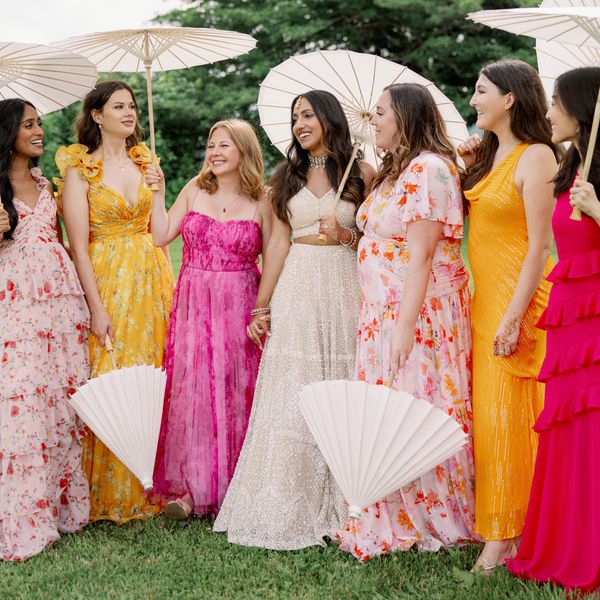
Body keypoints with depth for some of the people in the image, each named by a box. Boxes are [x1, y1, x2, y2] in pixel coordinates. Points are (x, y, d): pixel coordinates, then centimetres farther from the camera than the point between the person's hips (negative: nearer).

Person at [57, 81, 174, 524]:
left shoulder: (145, 160, 11)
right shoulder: (79, 168, -4)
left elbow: (158, 229, 12)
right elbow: (78, 243, -10)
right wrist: (97, 307, -15)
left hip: (152, 278, 5)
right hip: (107, 281, -5)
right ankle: (110, 495, 10)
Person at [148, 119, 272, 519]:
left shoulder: (260, 203, 1)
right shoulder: (194, 191, 7)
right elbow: (161, 237, 5)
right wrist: (158, 192, 0)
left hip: (239, 307, -2)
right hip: (193, 306, 2)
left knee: (237, 394, 1)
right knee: (190, 392, 1)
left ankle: (234, 487, 14)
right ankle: (189, 487, 10)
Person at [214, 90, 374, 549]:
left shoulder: (361, 173, 5)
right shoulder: (288, 175, 11)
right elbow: (279, 242, 8)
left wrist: (346, 236, -11)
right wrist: (261, 306, 5)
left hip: (344, 288, -2)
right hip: (296, 290, 2)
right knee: (291, 394, 0)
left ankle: (338, 505, 10)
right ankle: (288, 507, 7)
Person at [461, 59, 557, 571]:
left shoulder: (535, 157, -12)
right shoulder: (488, 154, 13)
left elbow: (539, 244, -17)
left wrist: (513, 316, -20)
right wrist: (463, 163, 6)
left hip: (518, 297, -8)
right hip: (484, 297, 8)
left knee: (507, 414, -4)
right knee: (486, 411, 10)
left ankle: (508, 534, 5)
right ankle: (495, 524, 19)